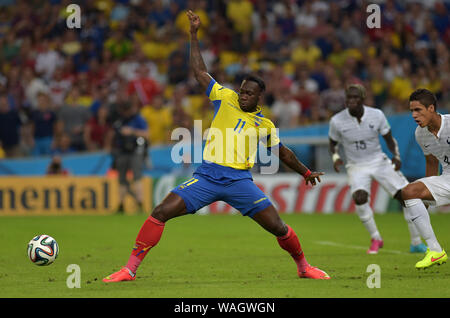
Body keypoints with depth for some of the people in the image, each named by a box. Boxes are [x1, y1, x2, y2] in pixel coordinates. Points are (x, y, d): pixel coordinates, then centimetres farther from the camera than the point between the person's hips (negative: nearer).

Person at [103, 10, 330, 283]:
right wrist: (194, 34, 11)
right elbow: (200, 71, 13)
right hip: (207, 176, 0)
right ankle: (130, 269, -10)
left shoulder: (265, 125, 12)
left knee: (277, 226, -8)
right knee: (161, 212, -15)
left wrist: (306, 173, 32)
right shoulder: (226, 98, 10)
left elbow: (283, 152, 28)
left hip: (239, 179, 0)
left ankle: (304, 267, 18)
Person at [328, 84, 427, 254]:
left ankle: (416, 243, 8)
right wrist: (335, 157, -14)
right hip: (356, 166, -1)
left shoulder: (377, 115, -10)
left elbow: (389, 138, 4)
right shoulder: (337, 121, -11)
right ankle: (375, 239, -8)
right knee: (360, 197, -30)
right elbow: (333, 143, 7)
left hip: (379, 161, 2)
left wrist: (396, 156, -13)